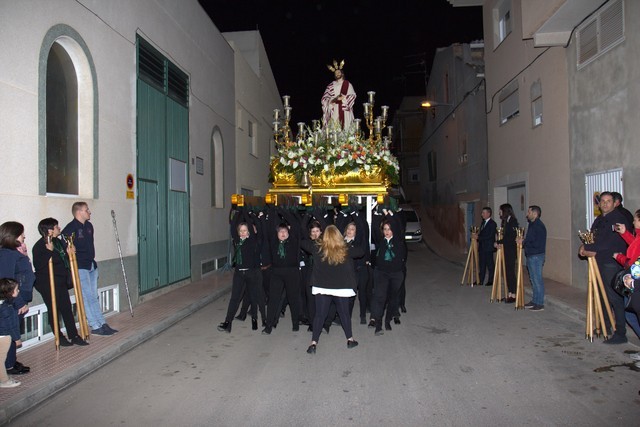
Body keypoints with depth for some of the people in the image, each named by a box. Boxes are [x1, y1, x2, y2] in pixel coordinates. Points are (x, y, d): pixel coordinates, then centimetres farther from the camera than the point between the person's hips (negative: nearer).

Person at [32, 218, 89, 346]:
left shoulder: (58, 242, 11)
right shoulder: (39, 246, -14)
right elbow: (38, 265, -25)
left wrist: (68, 252, 6)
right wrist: (49, 251, -30)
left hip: (61, 282, 8)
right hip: (47, 284, -7)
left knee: (67, 309, 7)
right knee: (54, 310, 3)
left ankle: (73, 336, 12)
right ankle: (59, 337, 16)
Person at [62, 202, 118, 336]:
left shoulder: (89, 226, 12)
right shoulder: (71, 228, -14)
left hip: (92, 266, 8)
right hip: (80, 268, -8)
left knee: (94, 296, 11)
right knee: (88, 297, -4)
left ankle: (102, 324, 15)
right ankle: (96, 326, 1)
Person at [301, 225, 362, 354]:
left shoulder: (317, 248, -7)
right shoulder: (346, 250, -9)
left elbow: (302, 243, 7)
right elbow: (361, 252, 4)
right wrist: (352, 247, 21)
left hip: (321, 288, 1)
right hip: (342, 288, 0)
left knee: (319, 314, 6)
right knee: (344, 313, 15)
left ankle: (313, 343, 3)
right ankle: (350, 339, 27)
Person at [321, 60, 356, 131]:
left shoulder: (347, 84, 10)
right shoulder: (331, 86, 11)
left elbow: (353, 95, 1)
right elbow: (325, 98, 4)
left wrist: (344, 98, -14)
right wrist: (334, 99, -13)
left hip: (345, 112, -1)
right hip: (334, 112, 1)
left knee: (345, 128, -7)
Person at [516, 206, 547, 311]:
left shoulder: (539, 226, -16)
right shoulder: (532, 224, 15)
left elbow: (537, 243, -24)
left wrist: (523, 241, -15)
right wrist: (522, 240, 4)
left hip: (536, 256, -10)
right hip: (531, 256, 10)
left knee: (537, 280, -3)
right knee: (533, 279, 16)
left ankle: (540, 304, 4)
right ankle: (534, 301, 25)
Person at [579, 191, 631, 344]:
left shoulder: (618, 218, -10)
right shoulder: (599, 220, 17)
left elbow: (611, 241, -18)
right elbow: (592, 237, 16)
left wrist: (589, 248, -15)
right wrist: (585, 246, -6)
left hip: (613, 263, -8)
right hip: (600, 262, 8)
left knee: (615, 297, -7)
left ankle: (620, 333, -1)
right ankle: (605, 326, 28)